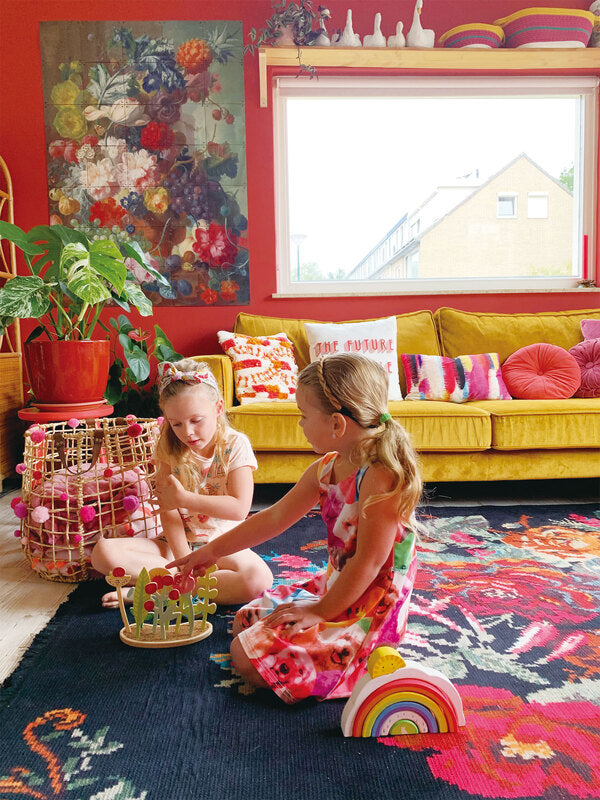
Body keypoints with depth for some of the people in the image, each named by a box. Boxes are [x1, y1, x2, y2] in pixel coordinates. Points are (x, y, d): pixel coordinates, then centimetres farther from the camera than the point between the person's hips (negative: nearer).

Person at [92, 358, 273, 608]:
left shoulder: (235, 445, -8)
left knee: (259, 578, -35)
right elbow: (168, 510, -10)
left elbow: (239, 508, -15)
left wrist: (184, 498, -15)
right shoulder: (169, 449, -2)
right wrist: (184, 560, -22)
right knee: (103, 552, -19)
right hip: (176, 541, 2)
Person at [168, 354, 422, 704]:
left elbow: (369, 561, -25)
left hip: (368, 609, -9)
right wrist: (211, 551, 13)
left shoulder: (380, 477, -27)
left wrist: (320, 612, -15)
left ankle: (370, 662, -1)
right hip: (334, 586, 9)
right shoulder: (326, 468, 1)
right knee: (247, 621, 21)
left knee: (247, 656, -12)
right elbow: (276, 517, 9)